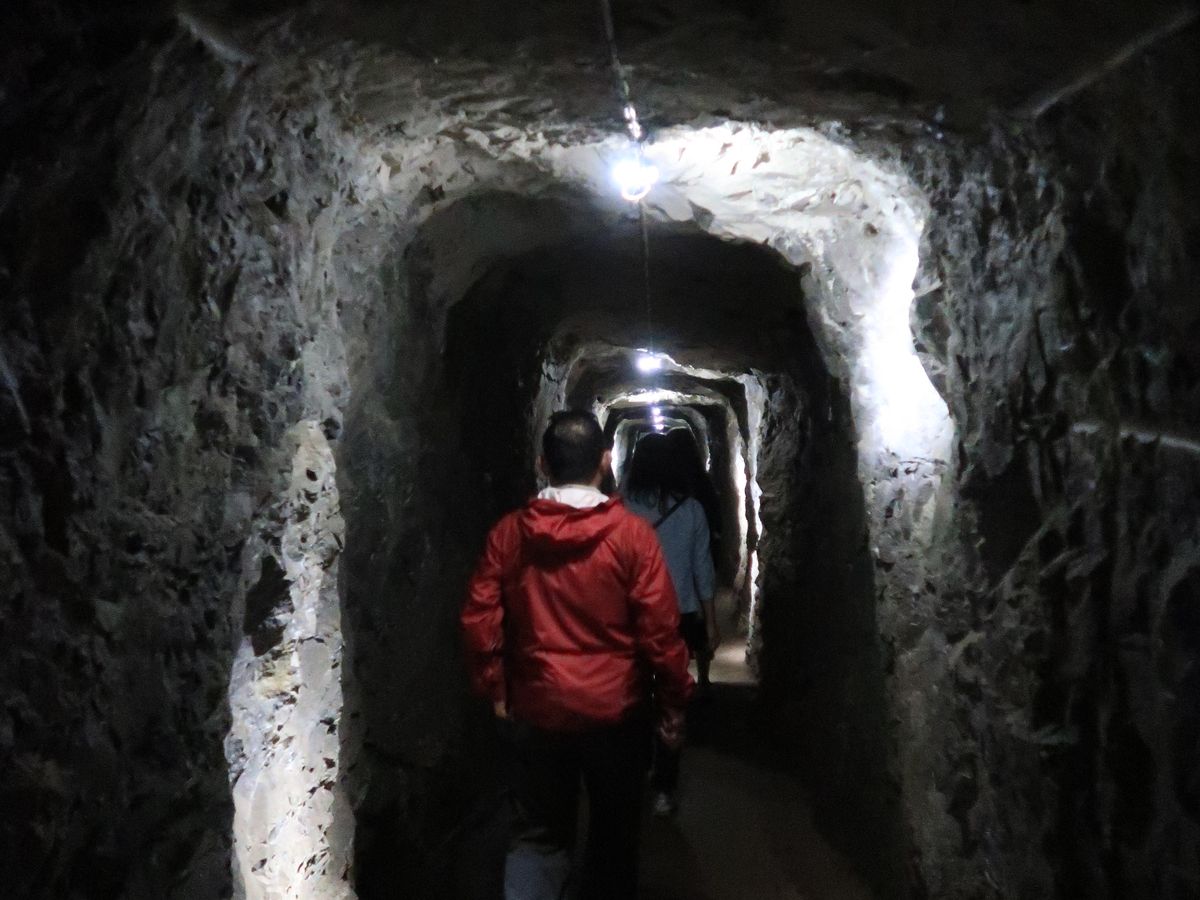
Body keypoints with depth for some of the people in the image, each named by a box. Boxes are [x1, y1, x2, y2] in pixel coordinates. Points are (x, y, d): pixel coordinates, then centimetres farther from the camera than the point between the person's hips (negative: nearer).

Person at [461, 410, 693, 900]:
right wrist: (673, 700, 0)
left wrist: (495, 689, 11)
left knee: (538, 836, 13)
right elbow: (659, 629, -12)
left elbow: (480, 621, -2)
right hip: (616, 710, -1)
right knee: (613, 833, 18)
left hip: (537, 709, 2)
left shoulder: (509, 533, -5)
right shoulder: (632, 533, -12)